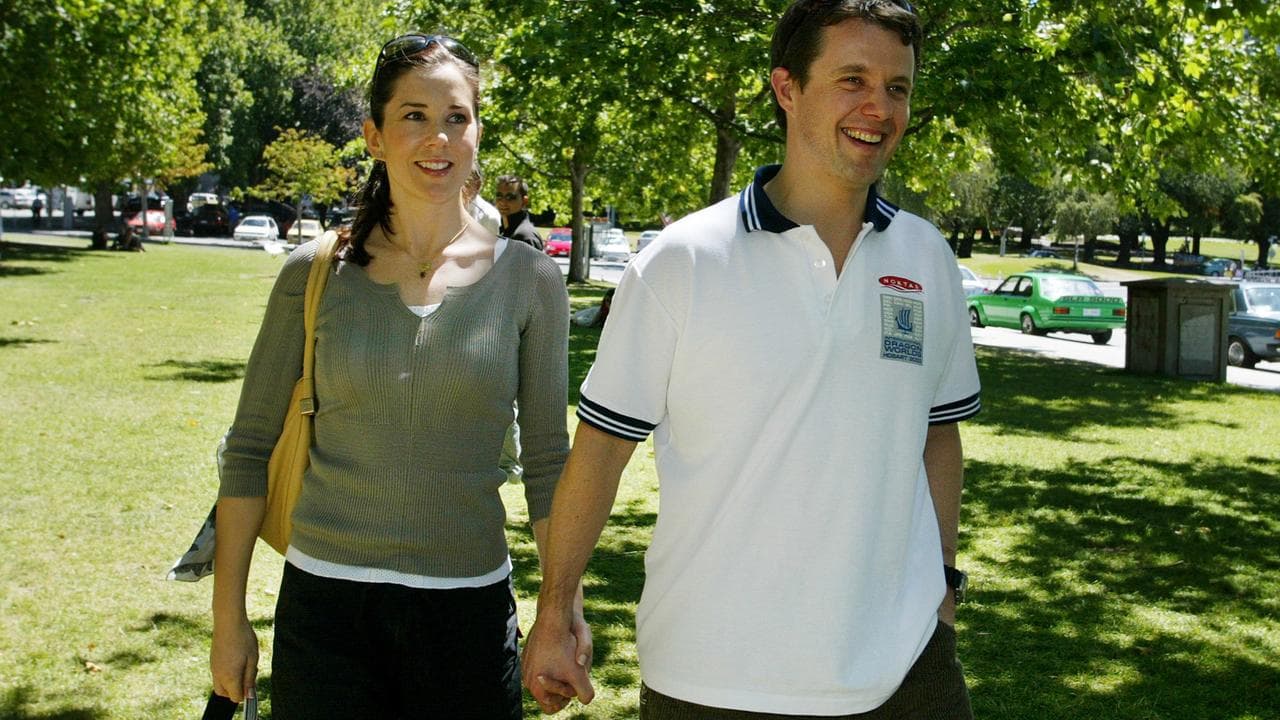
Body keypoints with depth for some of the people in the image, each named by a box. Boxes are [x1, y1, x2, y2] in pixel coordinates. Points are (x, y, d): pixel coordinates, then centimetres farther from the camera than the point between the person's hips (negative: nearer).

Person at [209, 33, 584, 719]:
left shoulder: (527, 277, -1)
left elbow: (547, 462, 4)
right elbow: (249, 449, 4)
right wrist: (227, 619, 2)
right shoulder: (316, 273, -1)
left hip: (470, 609, 0)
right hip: (323, 604, 0)